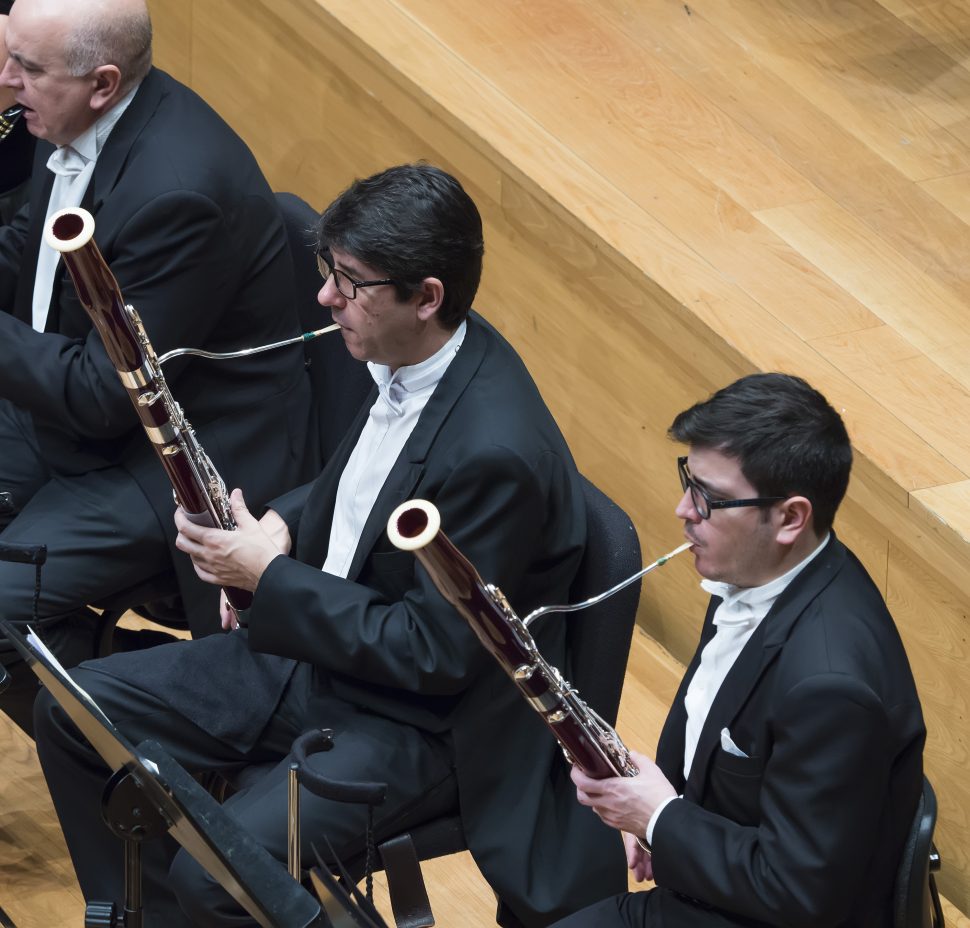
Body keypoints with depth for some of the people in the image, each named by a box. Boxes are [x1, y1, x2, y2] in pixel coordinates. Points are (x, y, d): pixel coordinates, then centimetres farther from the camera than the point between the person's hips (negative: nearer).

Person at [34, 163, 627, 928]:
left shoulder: (495, 450, -30)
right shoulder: (405, 355, -3)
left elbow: (435, 654, -25)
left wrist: (272, 577, -20)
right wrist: (277, 528, -3)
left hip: (425, 719, -9)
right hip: (320, 643, 9)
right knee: (75, 711, 5)